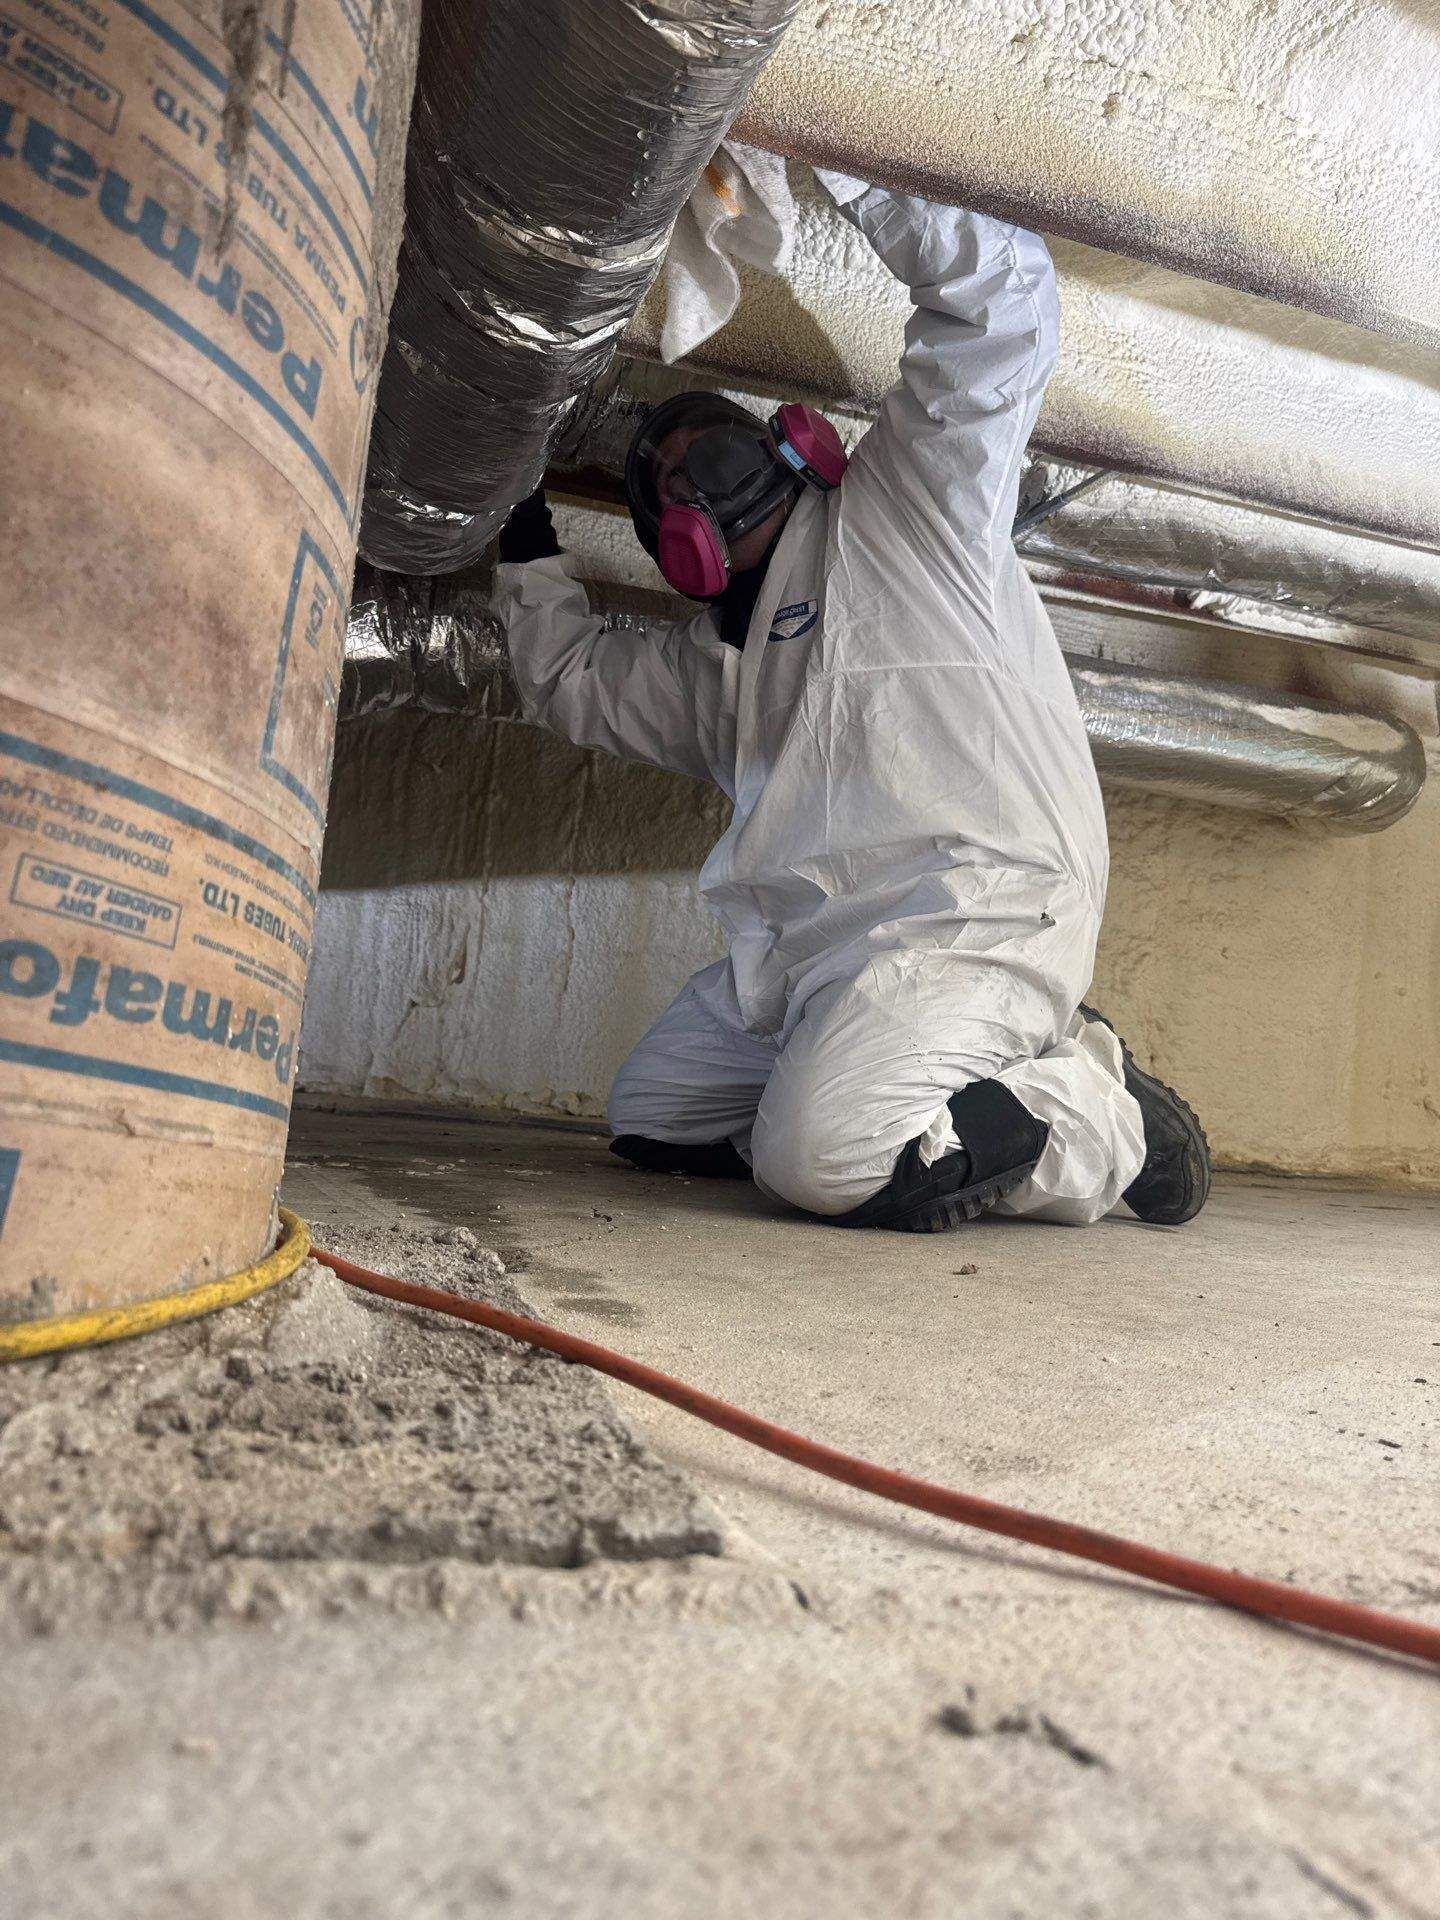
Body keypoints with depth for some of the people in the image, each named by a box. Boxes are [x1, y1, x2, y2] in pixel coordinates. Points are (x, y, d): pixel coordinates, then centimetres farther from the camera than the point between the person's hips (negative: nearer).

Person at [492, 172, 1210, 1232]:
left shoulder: (900, 504, 7)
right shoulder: (706, 660, 26)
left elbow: (1004, 287, -1)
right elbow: (570, 676, 37)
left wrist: (838, 170, -1)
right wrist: (527, 530, 32)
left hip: (977, 912, -9)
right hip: (812, 946, 9)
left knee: (819, 1154, -28)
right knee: (649, 1118, 8)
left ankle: (1104, 1125, -4)